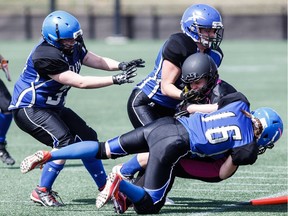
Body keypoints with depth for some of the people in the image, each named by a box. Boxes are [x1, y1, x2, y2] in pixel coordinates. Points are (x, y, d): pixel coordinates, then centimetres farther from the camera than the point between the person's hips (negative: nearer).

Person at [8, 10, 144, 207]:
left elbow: (98, 61, 2)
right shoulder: (46, 57, -30)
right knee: (65, 143, -24)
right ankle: (42, 192, -11)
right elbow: (80, 82, -30)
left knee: (88, 138, 9)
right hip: (29, 109, -10)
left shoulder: (73, 47, -2)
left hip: (53, 107, 10)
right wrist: (116, 80, -31)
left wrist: (121, 65, -20)